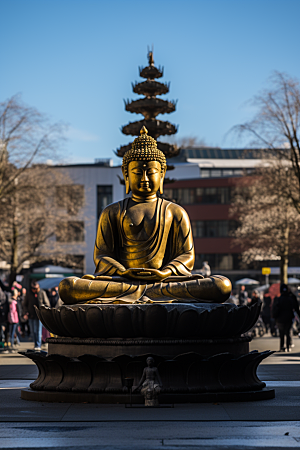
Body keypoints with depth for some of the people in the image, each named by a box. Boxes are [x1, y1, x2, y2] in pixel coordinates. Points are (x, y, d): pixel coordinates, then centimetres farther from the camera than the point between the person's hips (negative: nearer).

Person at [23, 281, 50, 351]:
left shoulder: (42, 293, 0)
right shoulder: (28, 293, 7)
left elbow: (47, 304, 4)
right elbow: (25, 304, 14)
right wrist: (26, 313, 0)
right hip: (31, 316, 4)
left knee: (38, 331, -9)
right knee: (33, 331, 9)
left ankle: (38, 345, -9)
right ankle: (36, 344, 23)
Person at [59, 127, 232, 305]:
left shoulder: (175, 212, 18)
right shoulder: (112, 212, 18)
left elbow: (187, 256, 9)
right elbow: (101, 256, 9)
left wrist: (165, 273, -14)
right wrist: (123, 273, -14)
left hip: (165, 278, 0)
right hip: (121, 280, 0)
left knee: (223, 286, -28)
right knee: (67, 287, -31)